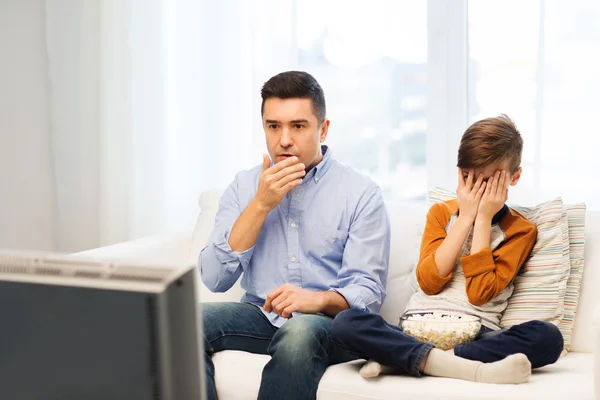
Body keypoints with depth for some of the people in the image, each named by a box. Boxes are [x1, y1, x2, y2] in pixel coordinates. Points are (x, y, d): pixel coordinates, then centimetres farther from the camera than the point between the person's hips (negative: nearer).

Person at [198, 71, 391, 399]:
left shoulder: (361, 194, -1)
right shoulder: (244, 186, 8)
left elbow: (368, 291, -6)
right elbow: (214, 279, -2)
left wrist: (319, 299, -28)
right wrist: (261, 204, -10)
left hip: (327, 321, -3)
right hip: (260, 314, 3)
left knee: (299, 331, -38)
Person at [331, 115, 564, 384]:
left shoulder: (520, 229, 9)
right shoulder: (441, 212, 15)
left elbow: (479, 293, -6)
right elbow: (428, 282, -2)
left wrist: (483, 219, -4)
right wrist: (466, 217, -1)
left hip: (476, 336, -1)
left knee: (547, 337, -31)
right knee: (345, 322, -25)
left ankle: (395, 358, -33)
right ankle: (474, 369, -36)